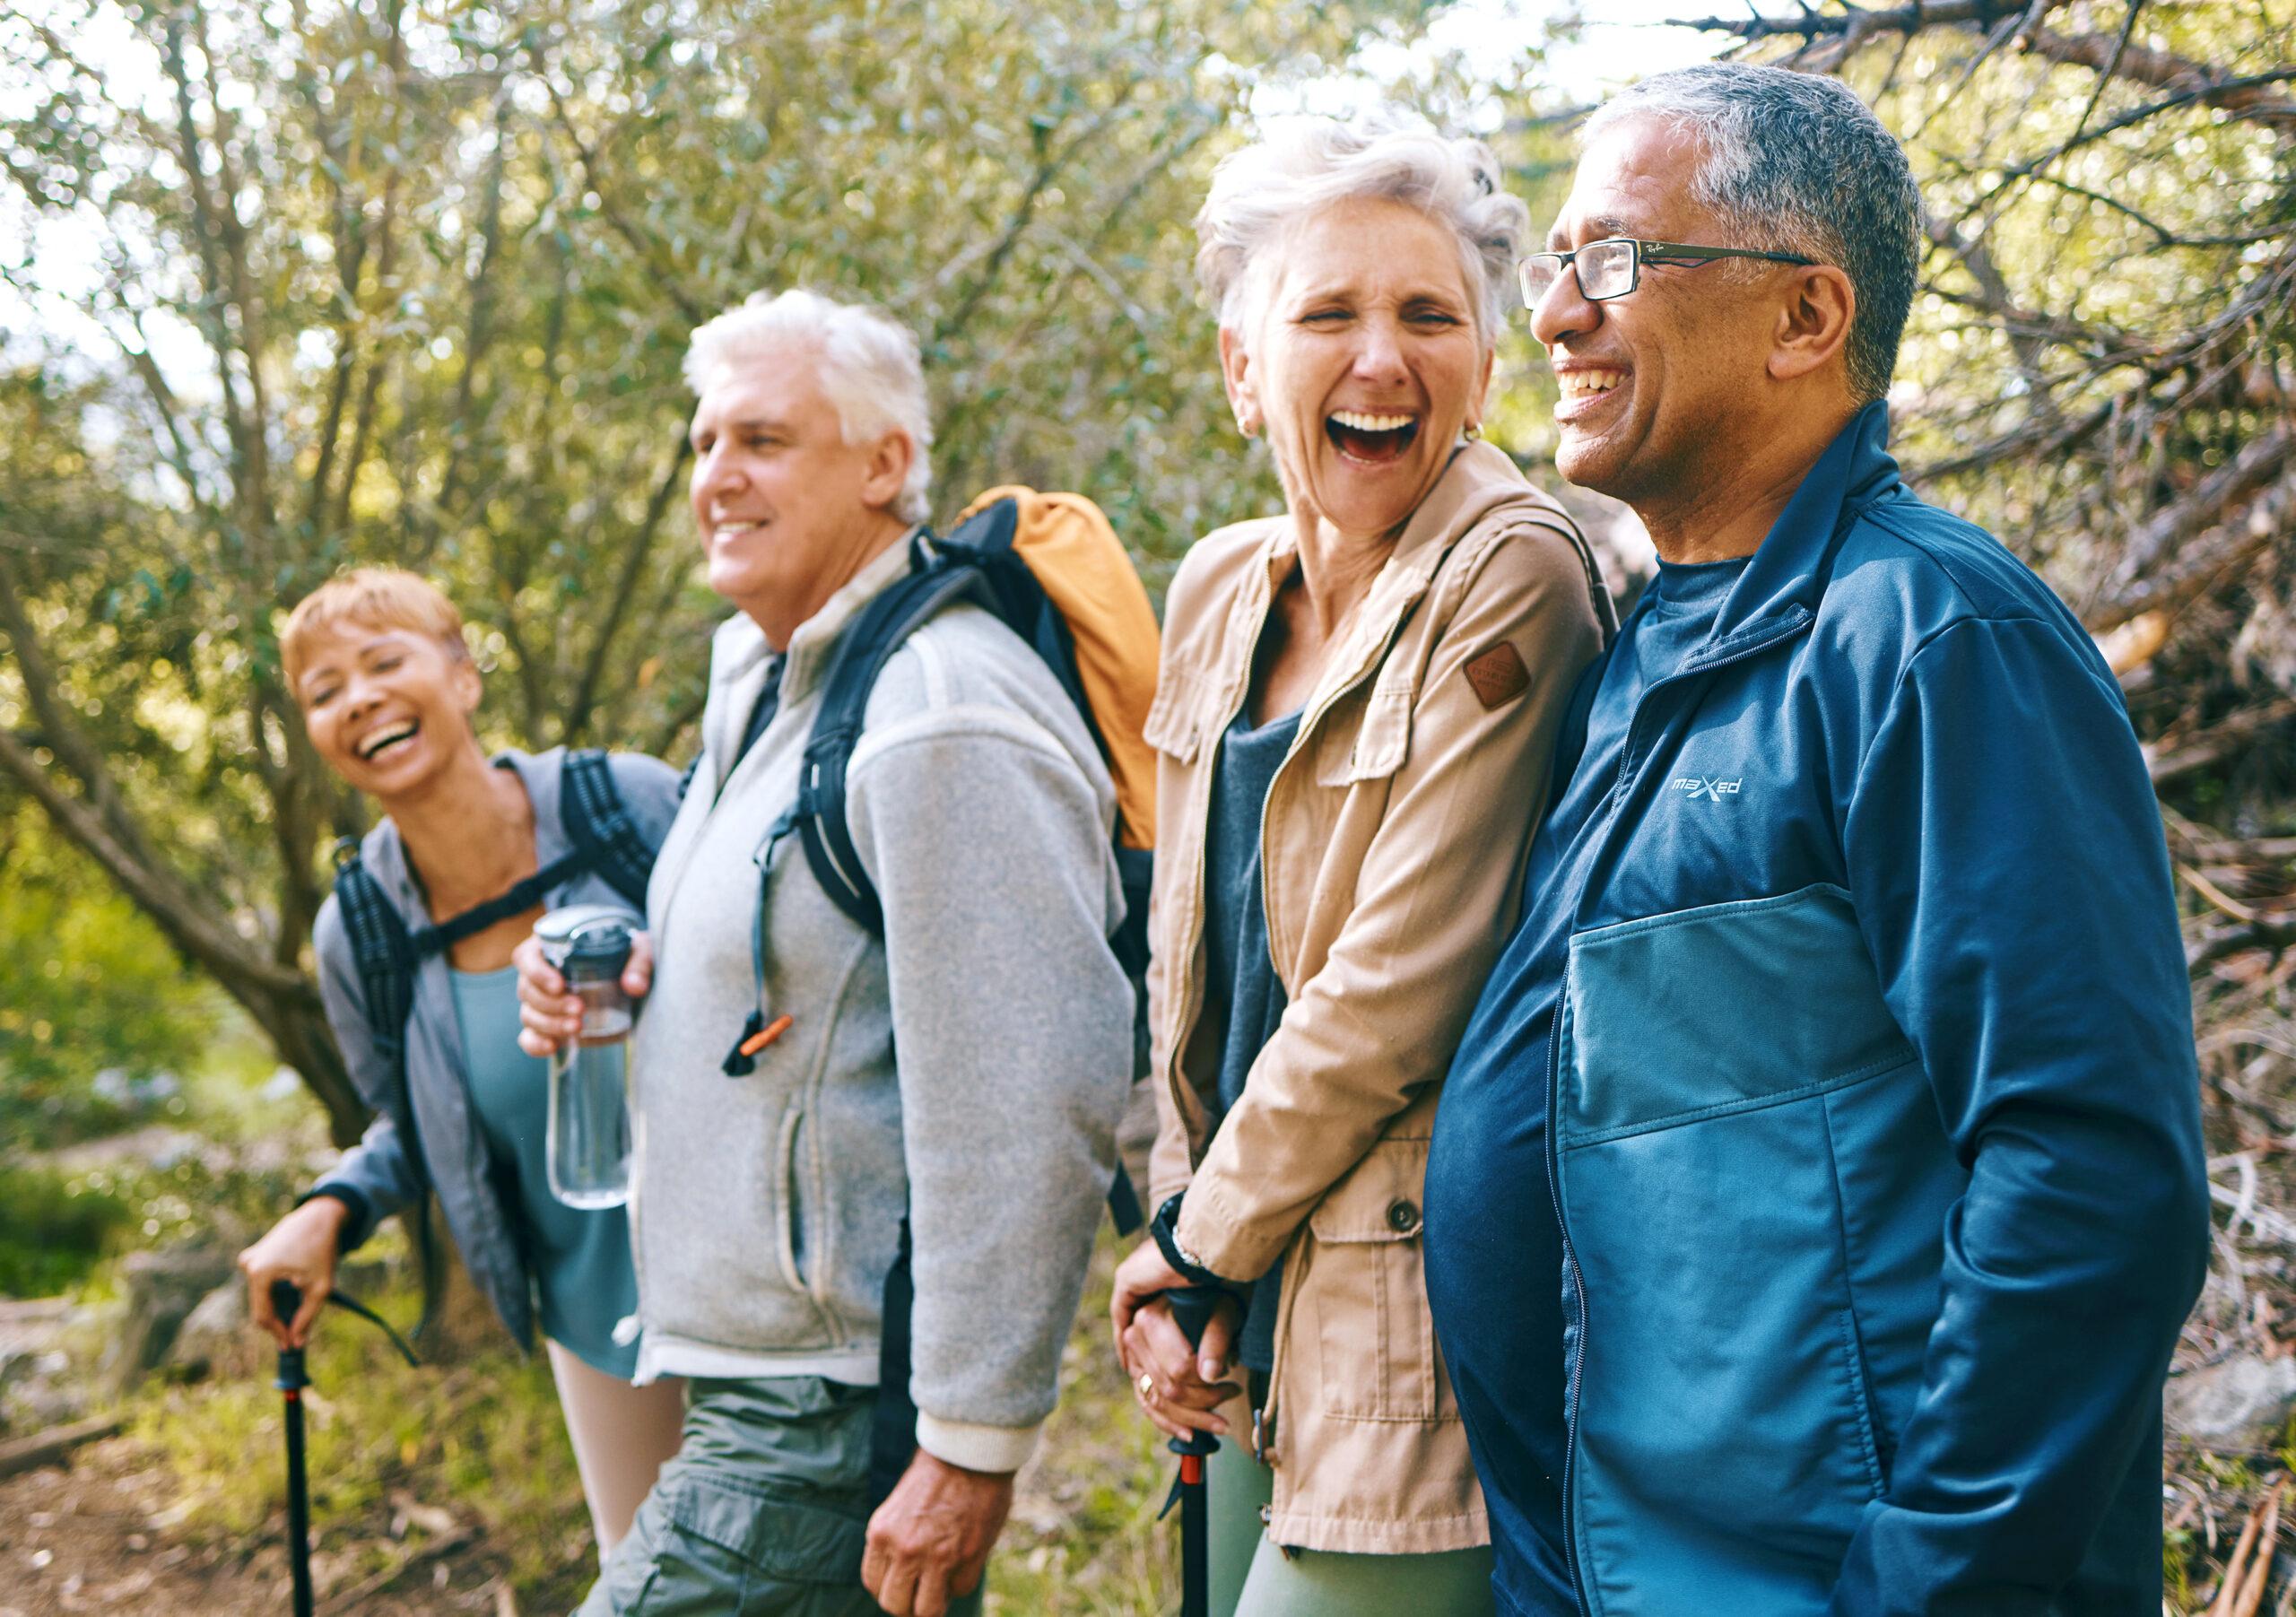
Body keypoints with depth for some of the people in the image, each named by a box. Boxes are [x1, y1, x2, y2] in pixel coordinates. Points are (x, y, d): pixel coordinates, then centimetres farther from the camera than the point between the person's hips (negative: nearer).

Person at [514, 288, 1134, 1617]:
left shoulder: (941, 722, -19)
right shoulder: (766, 687, 14)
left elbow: (1030, 1110, -24)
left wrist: (974, 1448, -23)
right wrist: (621, 981, 7)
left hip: (828, 1415, -10)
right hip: (753, 1379, 10)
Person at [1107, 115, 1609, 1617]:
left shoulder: (1509, 586, -16)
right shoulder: (1221, 592, 7)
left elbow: (1396, 992, -18)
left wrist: (1198, 1245, -7)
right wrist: (1185, 1248, 4)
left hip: (1409, 1362, -7)